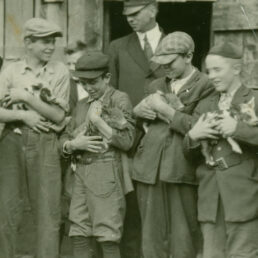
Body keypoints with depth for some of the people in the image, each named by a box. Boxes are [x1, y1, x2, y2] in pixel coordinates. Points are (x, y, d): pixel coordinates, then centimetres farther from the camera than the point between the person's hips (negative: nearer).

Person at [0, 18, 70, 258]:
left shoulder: (59, 71, 4)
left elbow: (58, 114, -2)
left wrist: (26, 97, -8)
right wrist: (23, 115, -12)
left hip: (45, 143, -1)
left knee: (47, 212, 0)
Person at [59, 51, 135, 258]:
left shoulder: (120, 99, 0)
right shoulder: (82, 105, 19)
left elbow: (126, 141, -7)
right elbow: (65, 139, 19)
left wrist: (97, 119, -11)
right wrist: (74, 144, -4)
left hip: (106, 172, -6)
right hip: (82, 171, 6)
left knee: (108, 237, -6)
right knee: (79, 236, 5)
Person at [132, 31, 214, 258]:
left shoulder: (206, 86, -2)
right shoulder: (157, 85, 20)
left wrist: (166, 110, -8)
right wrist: (140, 109, 7)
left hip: (181, 172, -6)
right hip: (150, 169, 6)